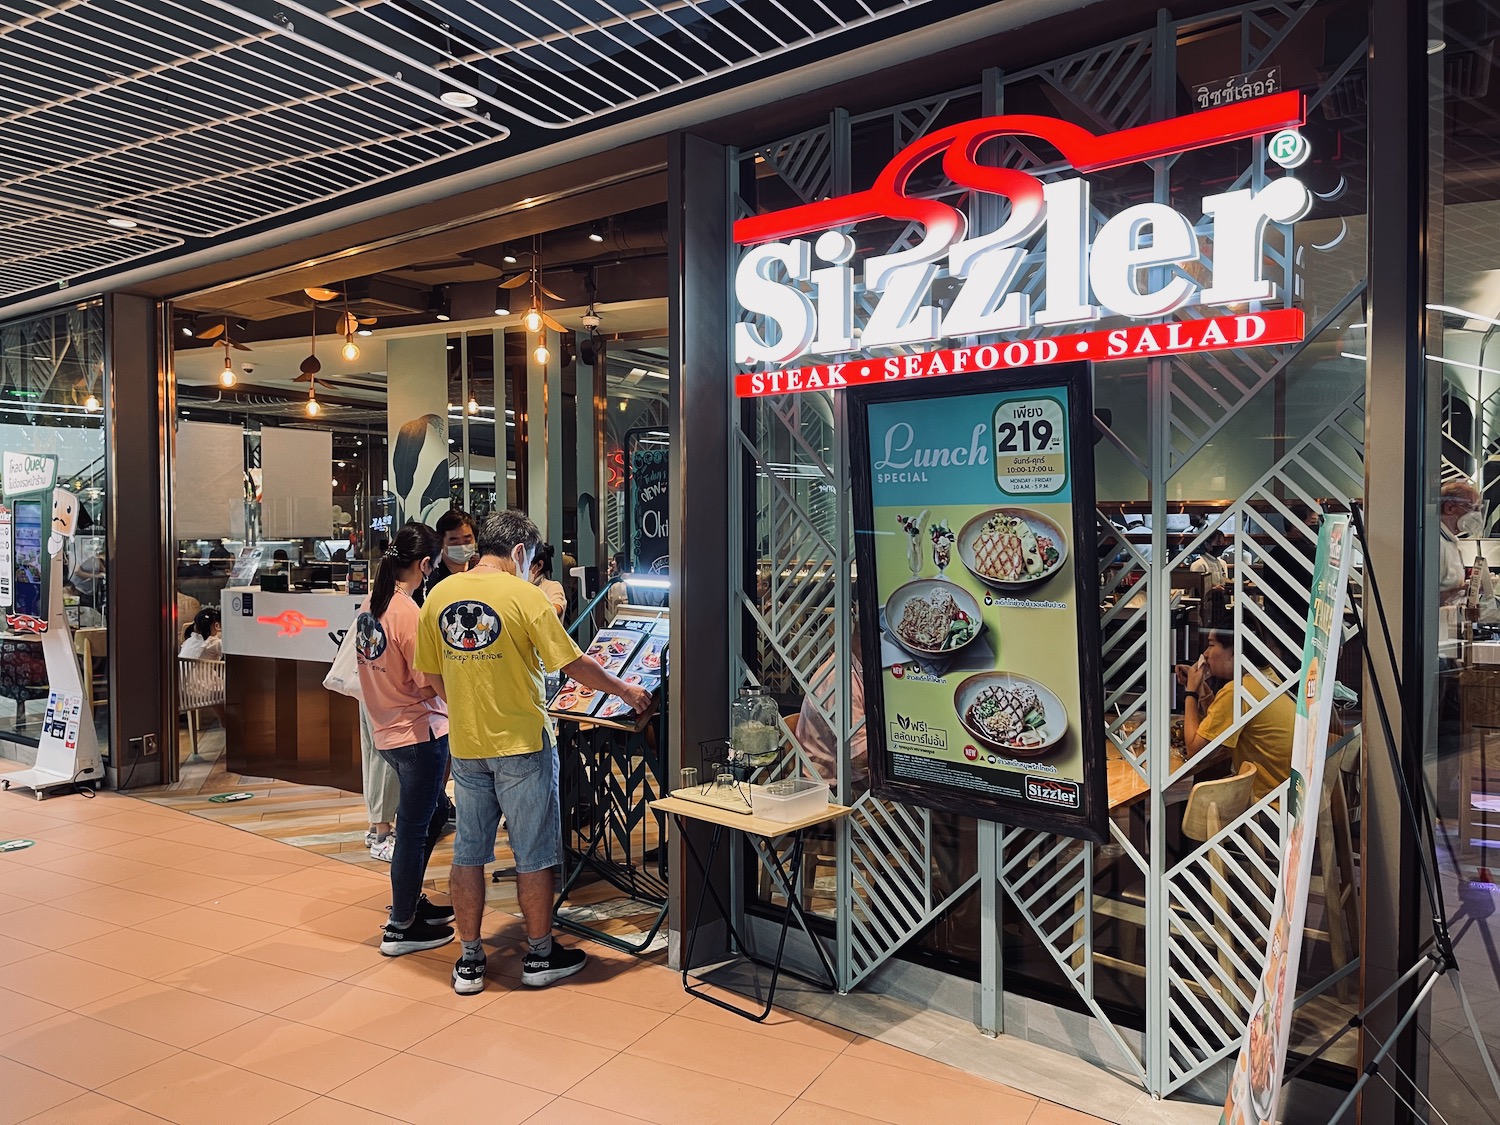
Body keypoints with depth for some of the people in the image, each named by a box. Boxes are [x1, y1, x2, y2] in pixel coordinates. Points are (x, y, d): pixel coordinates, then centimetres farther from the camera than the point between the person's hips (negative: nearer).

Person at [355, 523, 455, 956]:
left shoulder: (370, 604, 4)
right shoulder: (410, 613, -22)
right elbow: (430, 684, -20)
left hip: (386, 732, 9)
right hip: (419, 732, -9)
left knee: (433, 816, 24)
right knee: (414, 828, 5)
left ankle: (411, 901, 36)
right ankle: (401, 928, 17)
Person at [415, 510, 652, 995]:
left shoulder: (438, 596, 3)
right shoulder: (523, 595, -13)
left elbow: (434, 675, 10)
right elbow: (572, 664, -11)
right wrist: (623, 690, 4)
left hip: (465, 744, 5)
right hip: (521, 742, -5)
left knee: (468, 851, 14)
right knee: (534, 854, 9)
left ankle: (469, 961, 22)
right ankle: (540, 956, 21)